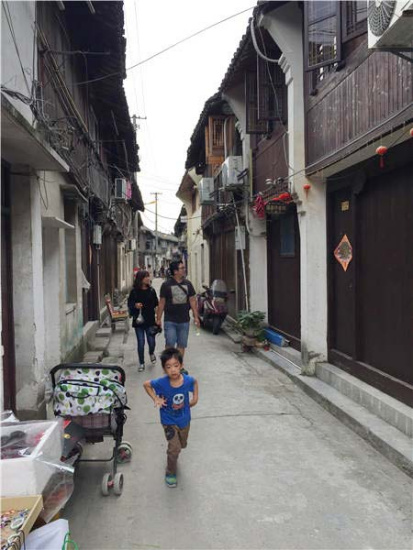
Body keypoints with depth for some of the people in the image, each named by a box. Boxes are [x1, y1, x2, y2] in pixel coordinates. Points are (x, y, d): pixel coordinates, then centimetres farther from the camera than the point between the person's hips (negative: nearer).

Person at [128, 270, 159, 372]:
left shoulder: (151, 290, 3)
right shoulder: (134, 291, -3)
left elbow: (156, 304, 10)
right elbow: (129, 304, 2)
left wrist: (157, 308, -7)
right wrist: (135, 305, -16)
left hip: (150, 320, 1)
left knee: (151, 342, 3)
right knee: (141, 343, 2)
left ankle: (151, 353, 38)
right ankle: (141, 363, 18)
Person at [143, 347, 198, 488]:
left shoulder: (188, 380, -25)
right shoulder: (161, 383, -28)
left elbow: (194, 381, 1)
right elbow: (146, 384, -9)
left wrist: (194, 398, -6)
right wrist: (155, 398, -17)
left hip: (184, 419, 3)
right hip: (169, 421, -3)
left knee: (182, 444, 24)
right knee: (175, 448, -9)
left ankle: (171, 452, 58)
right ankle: (170, 473, 18)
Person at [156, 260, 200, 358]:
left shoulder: (188, 284, 6)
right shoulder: (166, 284, -4)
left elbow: (192, 301, 9)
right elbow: (162, 303, -1)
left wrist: (196, 317, 5)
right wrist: (158, 319, -1)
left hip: (184, 321, 3)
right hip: (170, 321, -3)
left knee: (182, 345, 10)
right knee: (170, 344, -7)